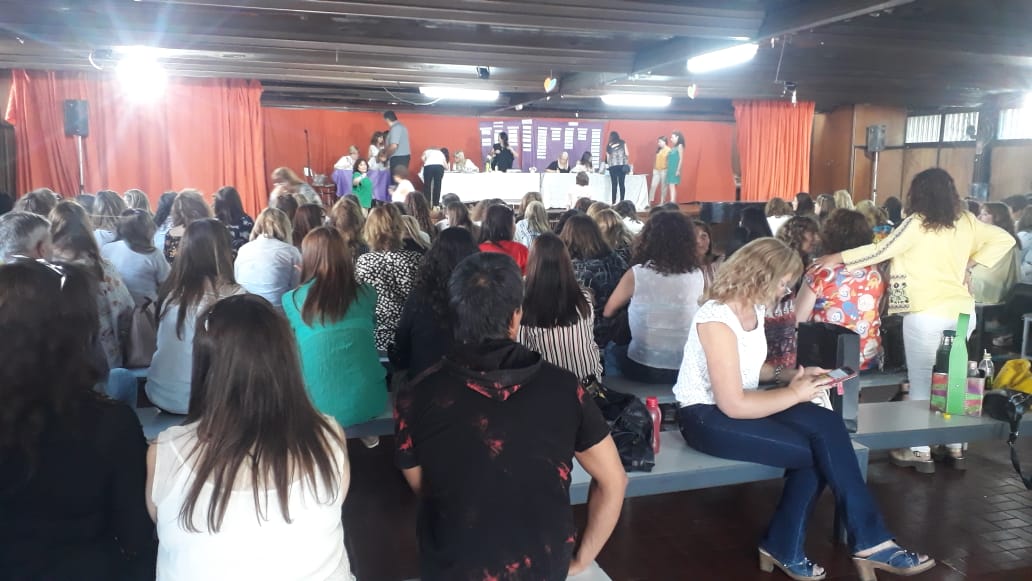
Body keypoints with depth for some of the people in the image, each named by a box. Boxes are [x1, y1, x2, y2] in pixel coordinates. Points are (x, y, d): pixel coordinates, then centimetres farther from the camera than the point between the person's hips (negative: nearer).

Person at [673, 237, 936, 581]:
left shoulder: (753, 308, 6)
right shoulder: (717, 320, -22)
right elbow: (733, 405, -24)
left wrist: (789, 375, 4)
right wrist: (794, 394, -15)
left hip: (734, 404, 8)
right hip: (706, 416, -8)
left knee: (826, 426, -15)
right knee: (817, 448, -18)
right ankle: (869, 541, 0)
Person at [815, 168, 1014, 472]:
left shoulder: (918, 222, -10)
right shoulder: (966, 222, 8)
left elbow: (881, 251, -14)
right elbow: (1004, 239, 14)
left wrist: (838, 258, -8)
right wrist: (972, 262, 9)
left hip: (927, 313, -6)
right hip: (962, 311, 6)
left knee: (922, 382, 2)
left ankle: (921, 452, 9)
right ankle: (956, 447, 25)